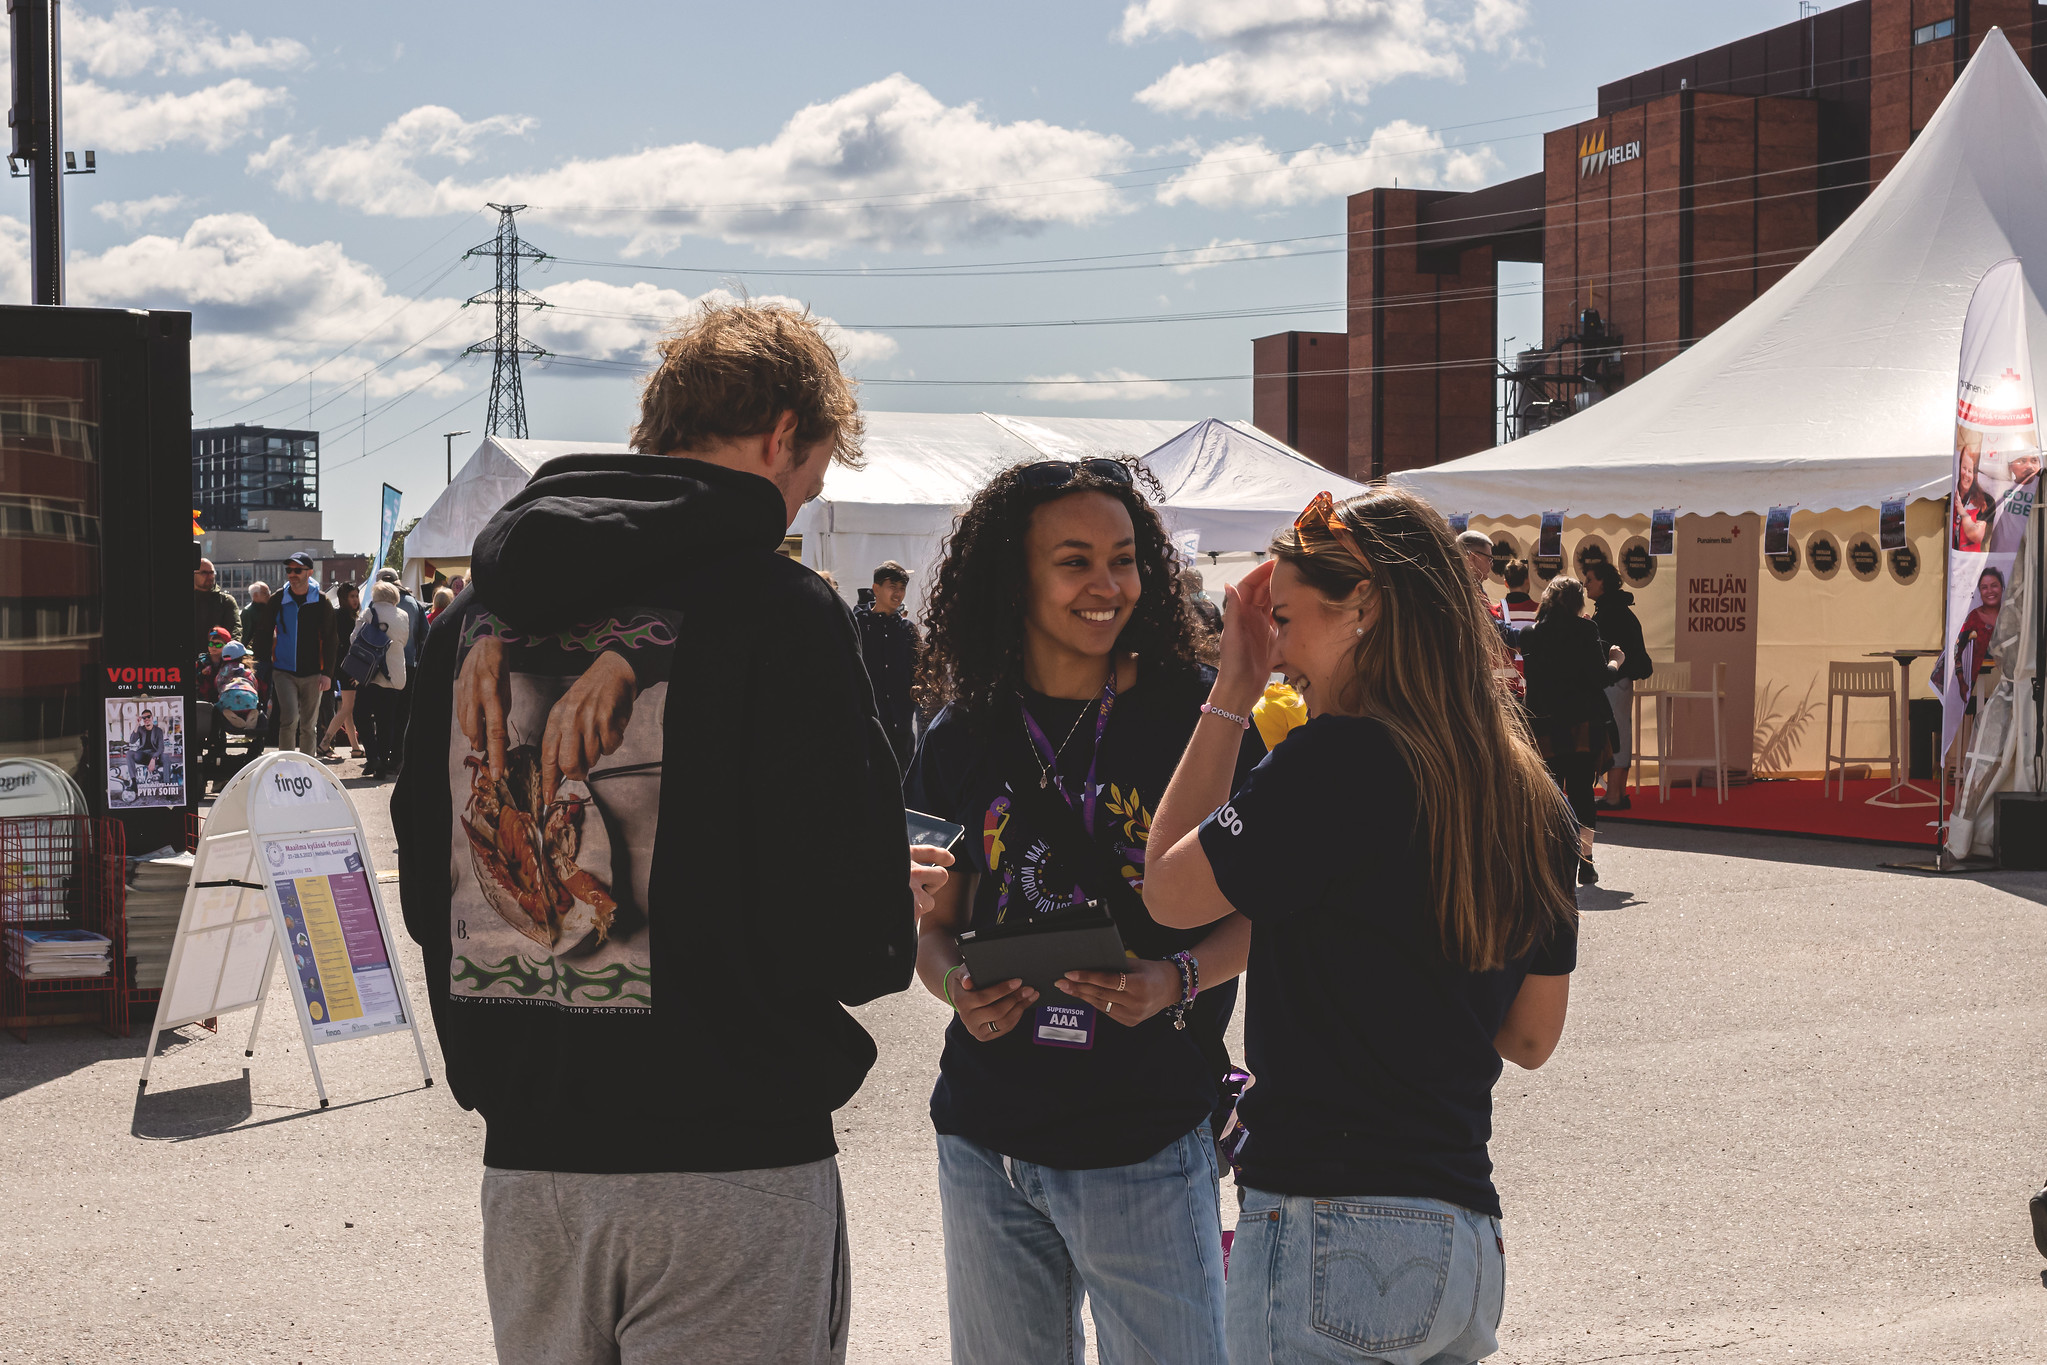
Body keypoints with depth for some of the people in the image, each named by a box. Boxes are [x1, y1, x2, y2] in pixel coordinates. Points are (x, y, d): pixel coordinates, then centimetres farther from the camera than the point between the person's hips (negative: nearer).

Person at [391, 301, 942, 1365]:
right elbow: (852, 944, -14)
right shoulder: (778, 612, -12)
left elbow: (426, 898, 12)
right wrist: (907, 907, 7)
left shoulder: (472, 611, 7)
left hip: (524, 1162, 6)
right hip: (728, 1161, -6)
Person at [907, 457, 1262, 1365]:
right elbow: (933, 924, 11)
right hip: (986, 1144, 3)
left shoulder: (1196, 714, -6)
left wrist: (1176, 979, -20)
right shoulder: (962, 739, 3)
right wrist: (959, 986, -10)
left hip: (1147, 1147, -3)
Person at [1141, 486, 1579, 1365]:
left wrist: (1231, 692, 0)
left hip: (1333, 1233, -8)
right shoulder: (1527, 796, 8)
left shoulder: (1338, 758, -15)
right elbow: (1532, 1038, 15)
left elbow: (1168, 891, -3)